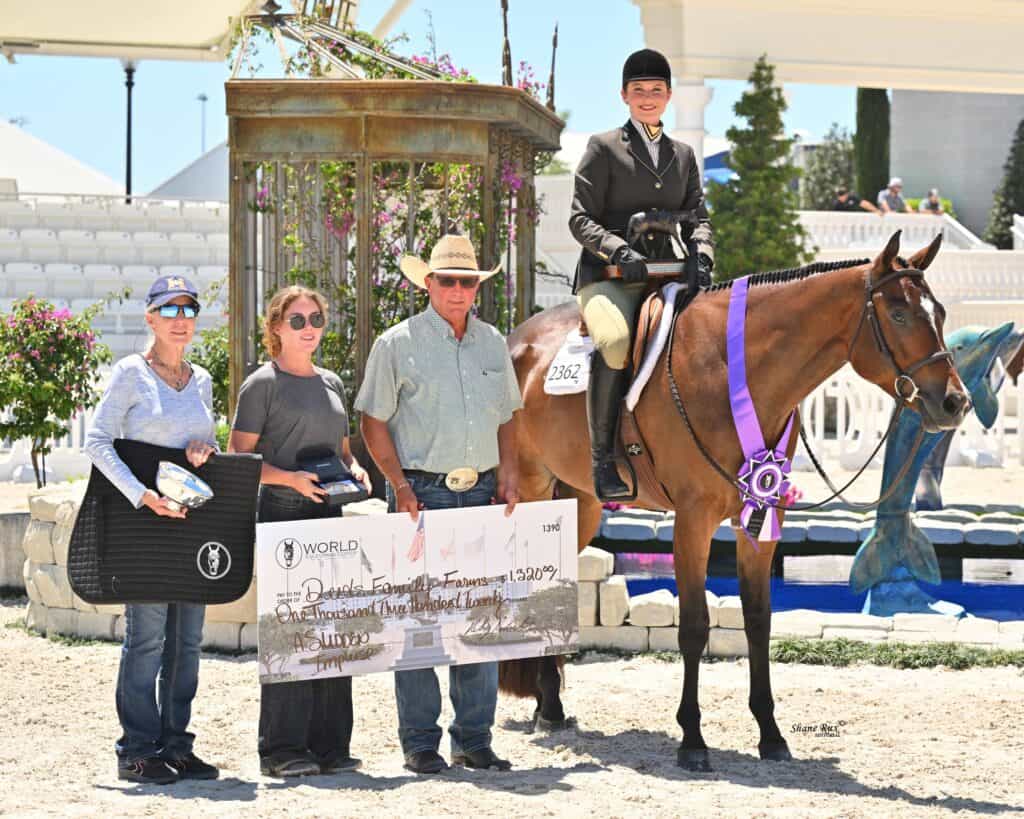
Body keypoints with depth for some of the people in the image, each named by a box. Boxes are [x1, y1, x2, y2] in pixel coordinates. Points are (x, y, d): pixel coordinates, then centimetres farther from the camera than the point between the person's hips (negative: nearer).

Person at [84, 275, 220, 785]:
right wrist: (141, 495, -21)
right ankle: (137, 751, -2)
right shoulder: (131, 373, -4)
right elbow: (98, 442, -10)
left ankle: (175, 744, 14)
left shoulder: (201, 380, 14)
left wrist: (205, 448, -1)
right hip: (145, 522, -6)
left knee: (188, 638, 7)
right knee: (147, 636, -8)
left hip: (194, 519, 6)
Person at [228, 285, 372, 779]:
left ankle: (330, 745, 13)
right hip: (280, 514, -7)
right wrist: (291, 478, -20)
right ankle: (283, 748, 0)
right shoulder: (262, 384, -3)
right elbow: (239, 457, -7)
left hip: (327, 514, 7)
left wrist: (355, 471, 3)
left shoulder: (331, 383, 17)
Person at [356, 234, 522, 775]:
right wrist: (400, 486, -11)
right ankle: (420, 743, 5)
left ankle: (473, 740, 16)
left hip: (481, 492, 5)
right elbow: (374, 422, -2)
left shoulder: (493, 344, 12)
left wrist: (508, 474, 5)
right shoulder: (398, 343, -3)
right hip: (422, 492, -5)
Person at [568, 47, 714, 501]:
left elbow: (698, 216, 18)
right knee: (615, 341, -36)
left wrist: (701, 254, -5)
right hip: (608, 276, -5)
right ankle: (604, 459, -29)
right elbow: (581, 218, 0)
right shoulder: (604, 147, 6)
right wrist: (620, 251, -18)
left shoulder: (683, 154, 22)